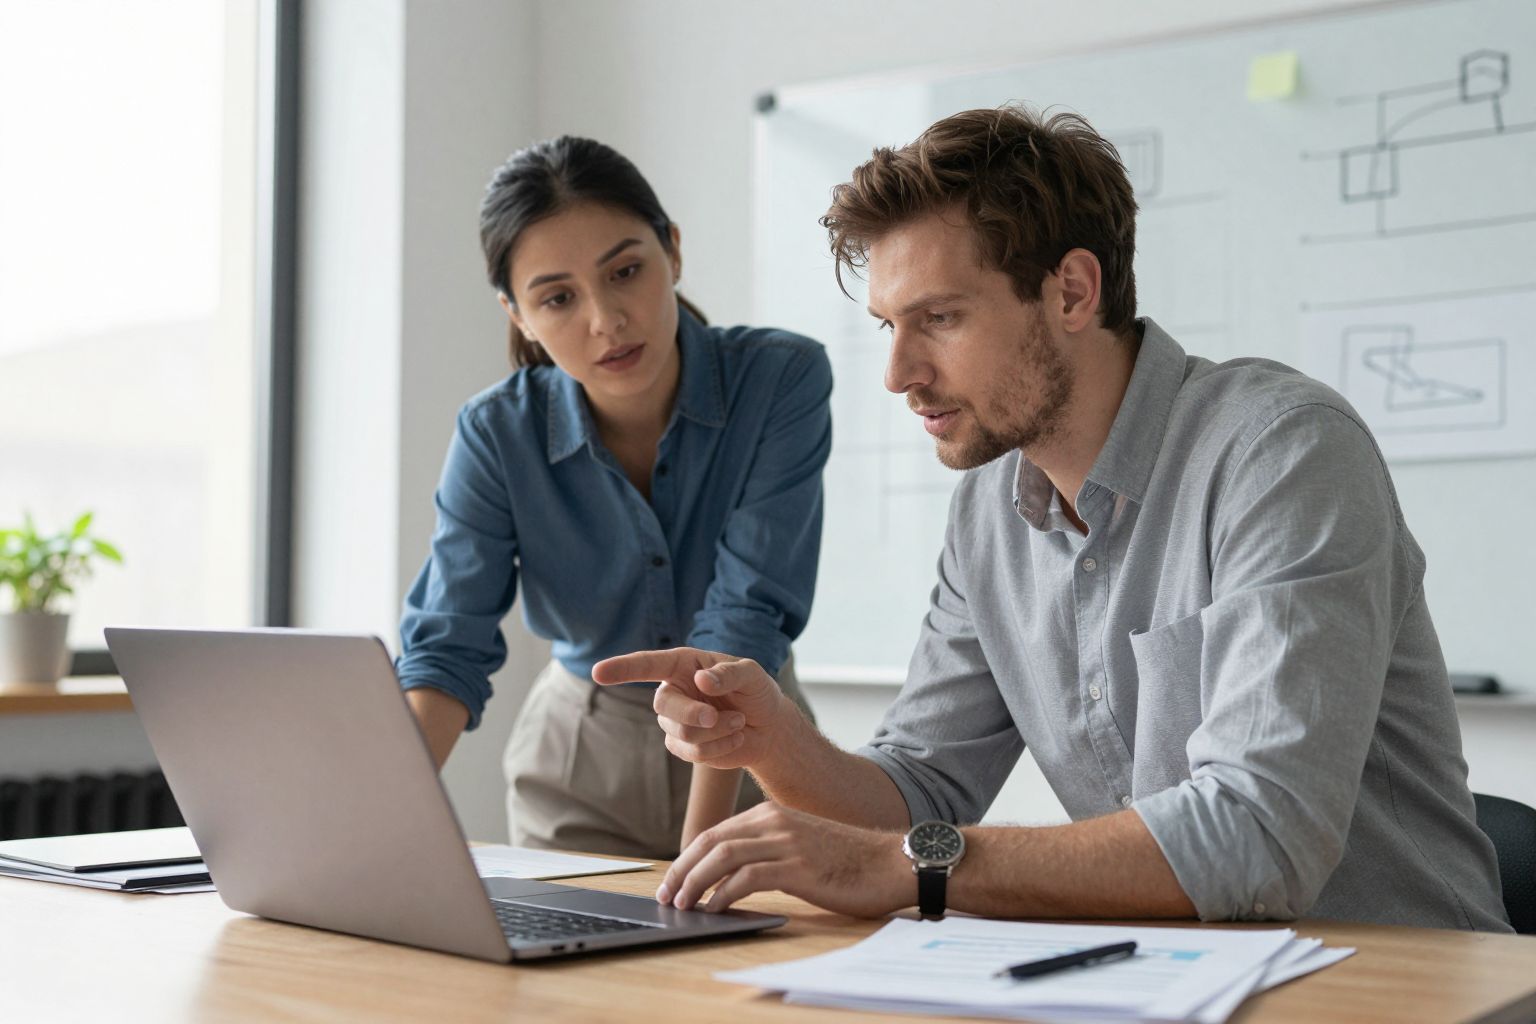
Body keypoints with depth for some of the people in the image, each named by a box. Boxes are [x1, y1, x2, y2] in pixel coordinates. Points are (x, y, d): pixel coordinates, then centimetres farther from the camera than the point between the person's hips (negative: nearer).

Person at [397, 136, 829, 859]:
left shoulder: (783, 381, -19)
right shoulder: (496, 436, -13)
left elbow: (744, 618, -23)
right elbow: (447, 650, -15)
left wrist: (700, 850, -27)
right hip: (577, 762, 1)